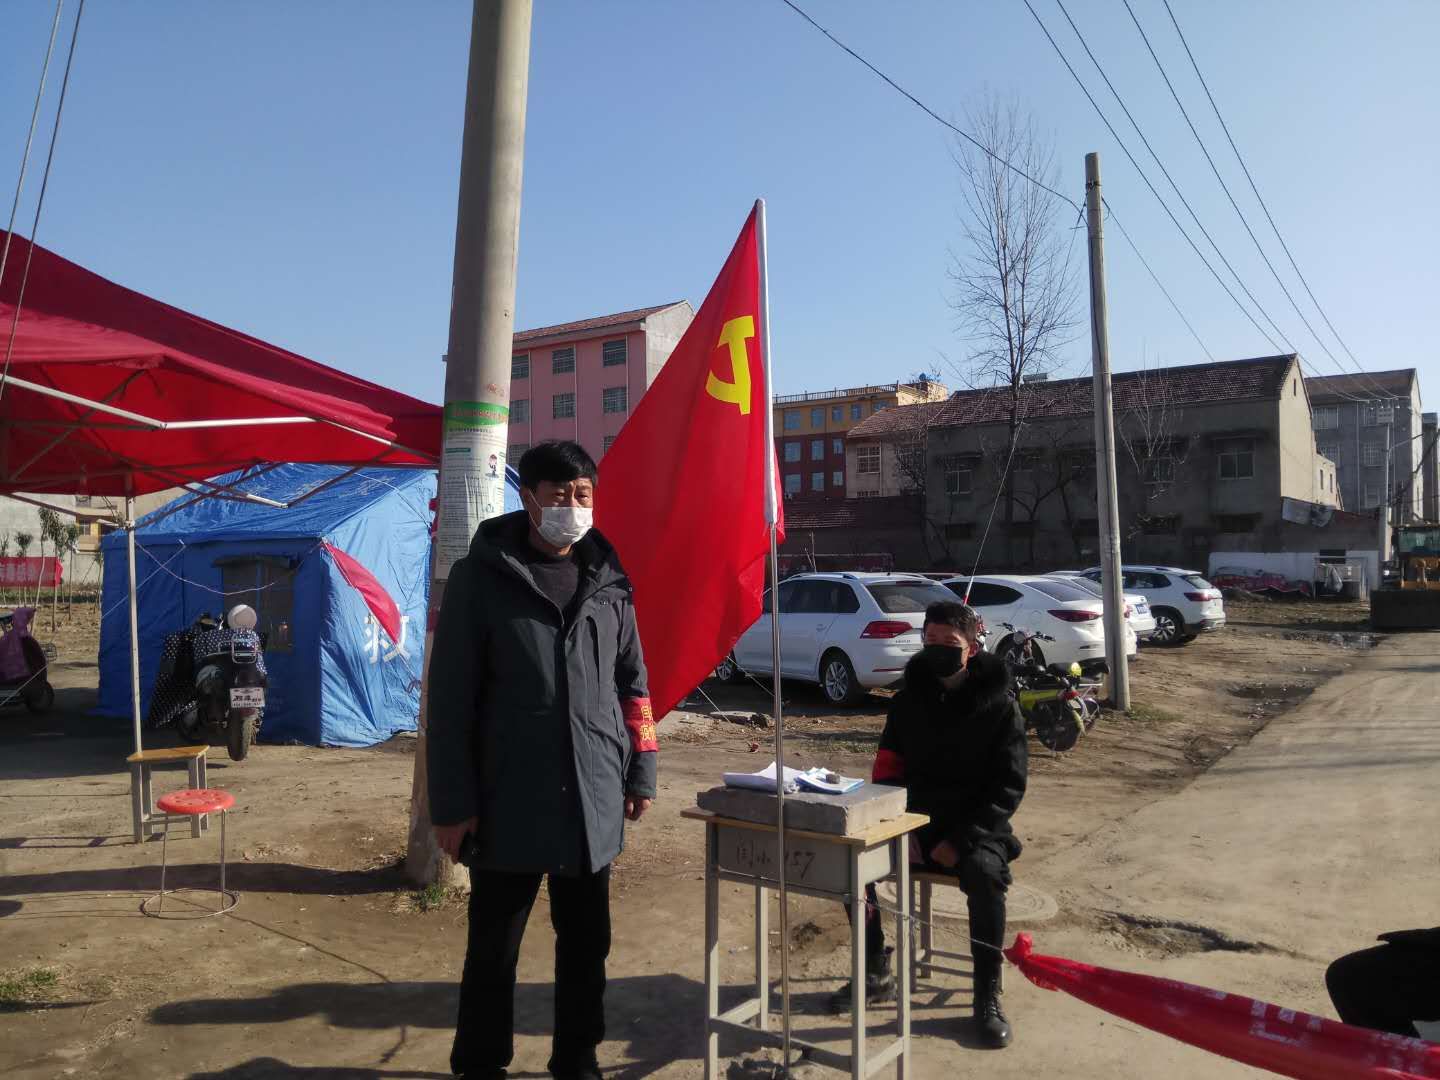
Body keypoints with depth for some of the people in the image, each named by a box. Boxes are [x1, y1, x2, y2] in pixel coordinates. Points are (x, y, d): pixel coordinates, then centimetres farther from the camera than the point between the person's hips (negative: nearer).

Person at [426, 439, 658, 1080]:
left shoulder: (609, 579, 7)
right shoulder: (479, 577, -5)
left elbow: (631, 682, 12)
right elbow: (451, 697, -7)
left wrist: (640, 773, 10)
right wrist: (452, 801, -9)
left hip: (593, 799, 4)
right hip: (508, 801, -3)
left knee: (586, 943, 16)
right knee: (492, 950, 11)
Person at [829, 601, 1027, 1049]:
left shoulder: (999, 706, -6)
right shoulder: (909, 699, 5)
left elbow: (1009, 785, -8)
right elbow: (888, 767, 8)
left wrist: (960, 840, -18)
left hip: (975, 827, -3)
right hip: (914, 818, 4)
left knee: (983, 873, -35)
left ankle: (988, 996, -15)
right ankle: (876, 972, -1)